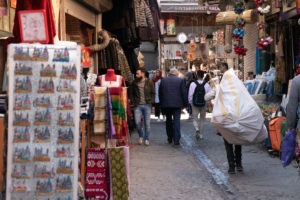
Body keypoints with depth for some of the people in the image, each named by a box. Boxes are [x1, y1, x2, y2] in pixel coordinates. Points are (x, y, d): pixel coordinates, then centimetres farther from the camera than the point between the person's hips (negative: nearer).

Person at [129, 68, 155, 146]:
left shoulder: (149, 82, 1)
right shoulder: (134, 83, 6)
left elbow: (153, 93, 6)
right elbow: (131, 93, 15)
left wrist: (151, 102, -4)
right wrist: (132, 102, 4)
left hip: (147, 105, -1)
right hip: (138, 105, 1)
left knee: (147, 123, 1)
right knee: (137, 122, -6)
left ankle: (146, 139, 12)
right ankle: (141, 136, 18)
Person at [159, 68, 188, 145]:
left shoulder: (163, 80, 4)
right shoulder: (180, 80, -4)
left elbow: (160, 93, 9)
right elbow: (184, 93, -3)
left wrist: (162, 103, 18)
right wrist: (185, 104, 5)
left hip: (166, 104, 3)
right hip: (177, 104, -3)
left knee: (168, 121, 15)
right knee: (176, 121, -2)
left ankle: (170, 138, 22)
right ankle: (176, 140, -9)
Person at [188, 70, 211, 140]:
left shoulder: (193, 84, -11)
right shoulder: (207, 85, -8)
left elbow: (190, 95, -8)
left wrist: (190, 103, 6)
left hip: (195, 104, -1)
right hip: (204, 104, 1)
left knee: (195, 118, 10)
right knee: (202, 119, 15)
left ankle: (197, 129, -19)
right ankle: (201, 135, 20)